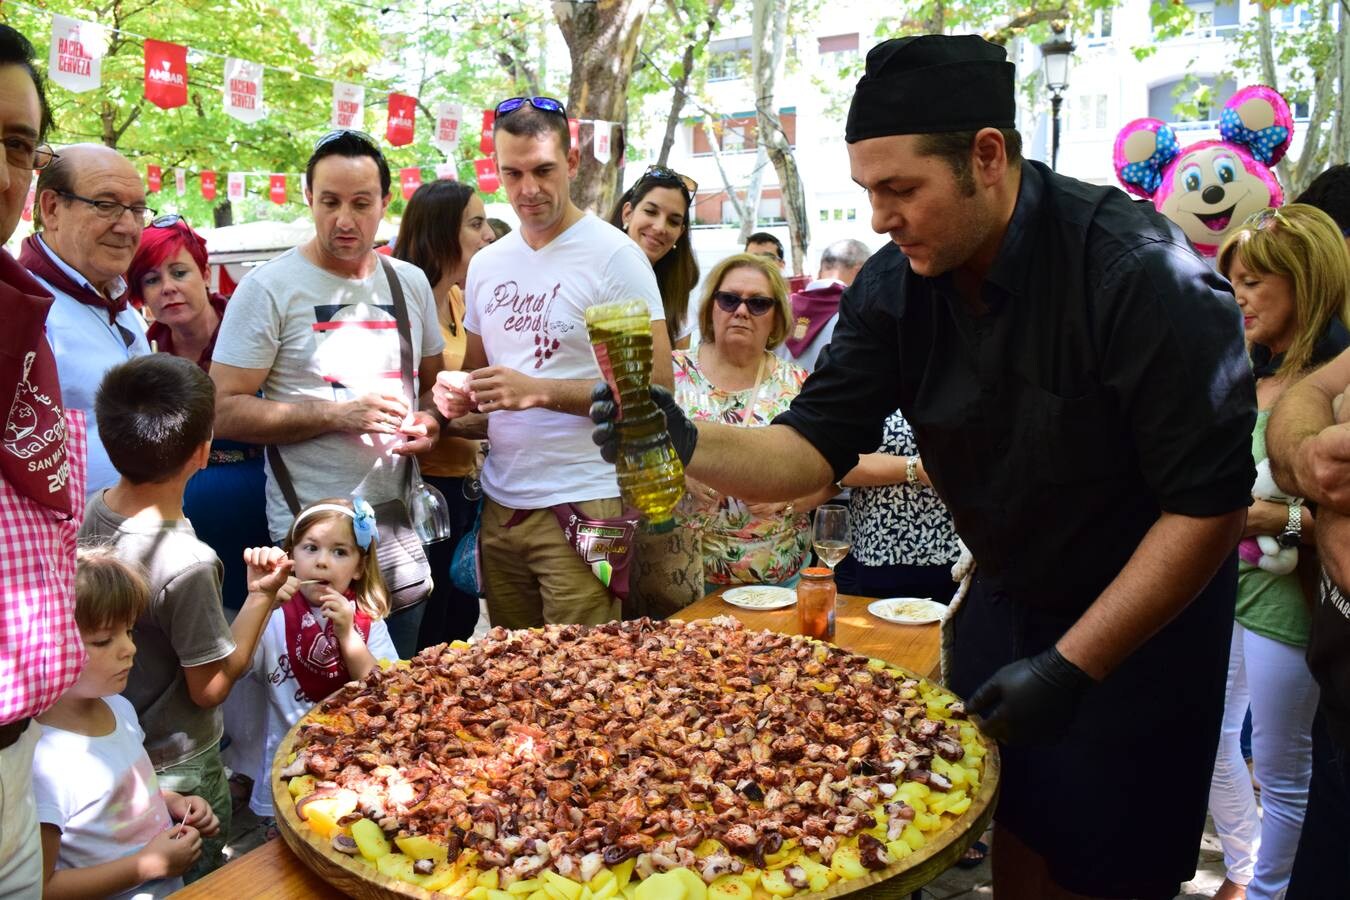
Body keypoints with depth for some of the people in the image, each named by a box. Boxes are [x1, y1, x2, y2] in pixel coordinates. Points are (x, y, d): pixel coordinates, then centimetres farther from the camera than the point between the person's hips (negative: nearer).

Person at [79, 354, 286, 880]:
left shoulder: (88, 513, -11)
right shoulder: (186, 563, -32)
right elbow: (210, 688, -20)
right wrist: (263, 596, -16)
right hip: (177, 769, -7)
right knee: (200, 880, 16)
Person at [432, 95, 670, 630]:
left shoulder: (614, 256, -8)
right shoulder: (485, 265, 12)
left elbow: (655, 387, -14)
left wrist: (539, 391, -20)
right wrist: (458, 394, 0)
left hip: (583, 506, -6)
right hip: (499, 505, 6)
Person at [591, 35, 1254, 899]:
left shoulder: (1140, 272, -27)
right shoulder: (893, 287, -11)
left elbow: (1210, 499, -23)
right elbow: (814, 447, -12)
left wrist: (1073, 664, -22)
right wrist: (688, 441, -32)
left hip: (1145, 614, -4)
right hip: (1006, 596, 5)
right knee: (1013, 826, 16)